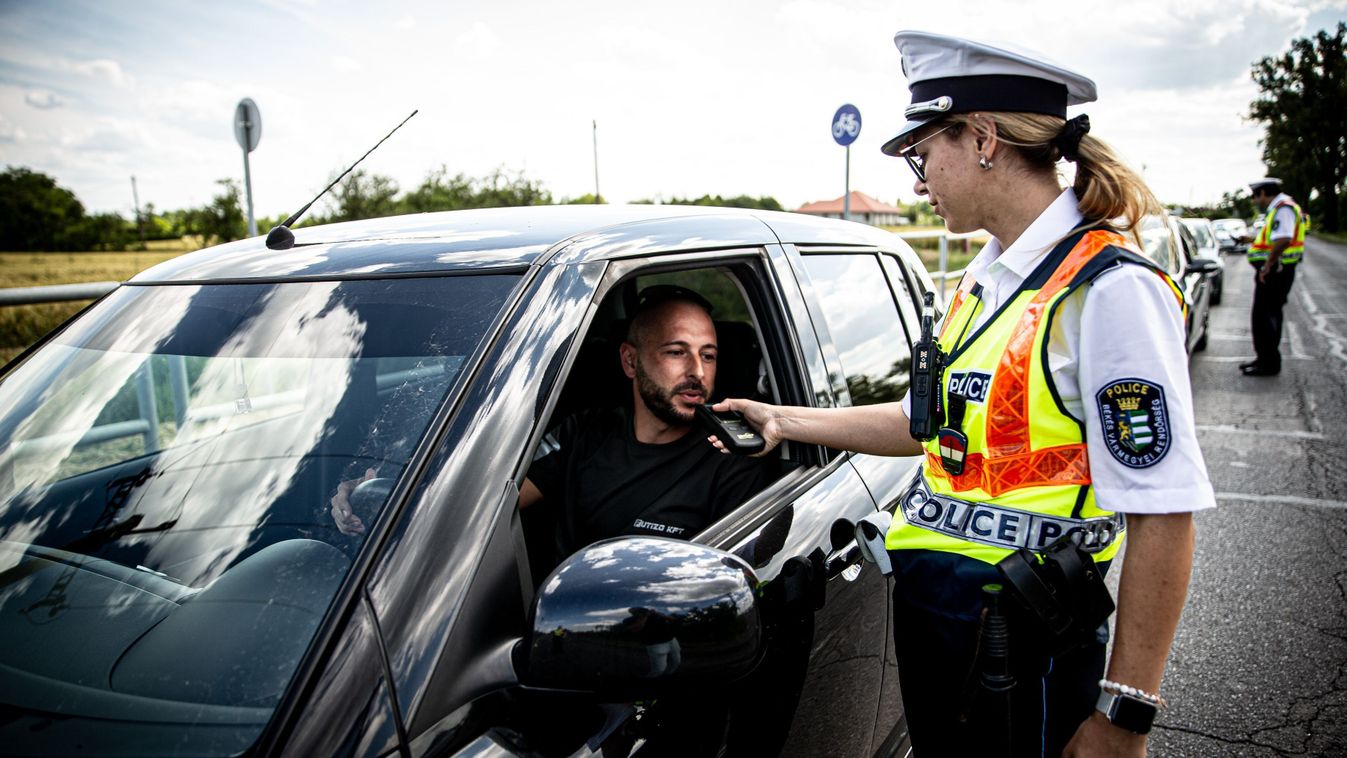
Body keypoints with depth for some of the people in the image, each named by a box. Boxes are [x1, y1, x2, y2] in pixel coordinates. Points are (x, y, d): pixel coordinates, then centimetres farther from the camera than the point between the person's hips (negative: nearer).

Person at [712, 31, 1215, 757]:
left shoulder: (1108, 289, -19)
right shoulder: (986, 276, 8)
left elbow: (1163, 516, -20)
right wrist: (786, 422, 15)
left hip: (1023, 642, -8)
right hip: (924, 602, 8)